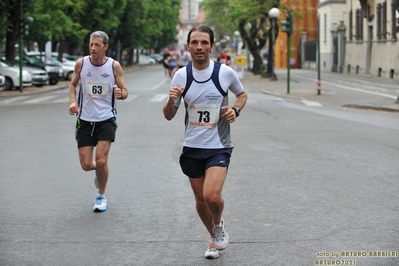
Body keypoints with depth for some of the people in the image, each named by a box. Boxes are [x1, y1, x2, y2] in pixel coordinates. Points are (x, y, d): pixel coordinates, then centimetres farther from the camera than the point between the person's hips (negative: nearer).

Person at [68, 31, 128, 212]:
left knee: (101, 161, -12)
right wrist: (73, 101, -7)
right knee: (86, 165, 0)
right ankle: (99, 170, 38)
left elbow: (125, 92, -1)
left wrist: (120, 93, -25)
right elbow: (73, 85, 12)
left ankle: (101, 196, 13)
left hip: (106, 120, -2)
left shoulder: (114, 66, -7)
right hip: (85, 120, 2)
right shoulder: (81, 63, -4)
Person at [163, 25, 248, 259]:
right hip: (192, 148, 3)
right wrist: (171, 100, -20)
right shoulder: (181, 75, -3)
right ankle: (215, 239, 38)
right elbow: (169, 116, 2)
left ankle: (219, 224, 12)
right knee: (201, 200, 12)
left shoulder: (225, 72, -8)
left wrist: (235, 110, -8)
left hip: (219, 147, -3)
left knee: (212, 195, -22)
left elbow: (242, 94, 13)